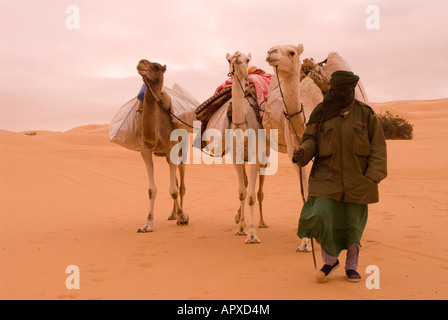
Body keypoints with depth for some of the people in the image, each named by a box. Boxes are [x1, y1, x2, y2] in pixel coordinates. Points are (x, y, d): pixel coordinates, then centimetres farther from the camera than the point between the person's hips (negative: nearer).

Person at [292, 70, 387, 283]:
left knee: (353, 223, 7)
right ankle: (330, 260, 12)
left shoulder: (365, 113, 2)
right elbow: (311, 138, 6)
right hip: (326, 176, 0)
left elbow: (378, 147, 3)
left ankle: (352, 266, 29)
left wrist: (374, 176, -7)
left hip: (356, 178, 0)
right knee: (320, 217, -13)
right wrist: (302, 152, -17)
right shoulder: (320, 113, 3)